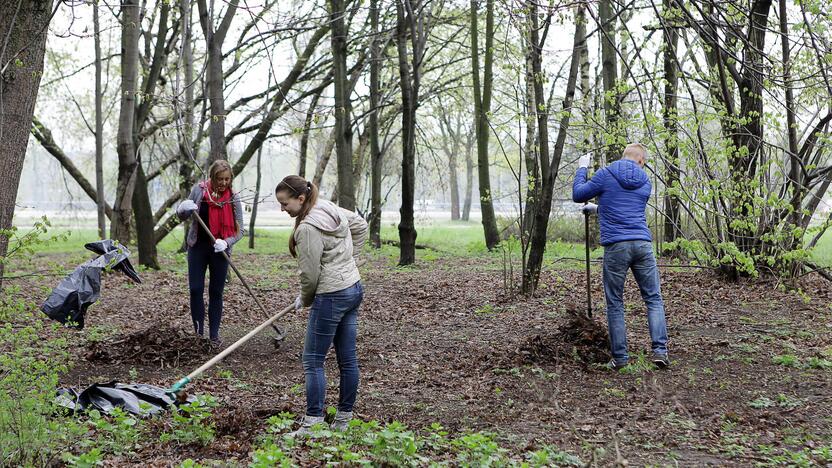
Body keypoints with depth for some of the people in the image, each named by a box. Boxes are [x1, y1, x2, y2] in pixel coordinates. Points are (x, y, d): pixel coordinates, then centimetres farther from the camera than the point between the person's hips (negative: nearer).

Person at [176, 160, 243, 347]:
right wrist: (183, 208, -18)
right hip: (197, 247, 1)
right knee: (195, 289, -1)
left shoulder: (233, 198, -8)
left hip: (220, 250, -1)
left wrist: (226, 242, -27)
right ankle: (198, 332, 9)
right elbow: (182, 216, 6)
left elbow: (239, 230, -7)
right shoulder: (199, 190, -5)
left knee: (216, 292, 5)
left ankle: (214, 335, 13)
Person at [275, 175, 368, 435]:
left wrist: (304, 300, 3)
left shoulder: (307, 228, -21)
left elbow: (310, 274, -17)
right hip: (354, 288, 10)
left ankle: (313, 424, -2)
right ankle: (343, 419, 20)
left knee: (312, 362, -2)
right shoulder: (331, 208, 5)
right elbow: (360, 225, 22)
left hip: (331, 297, -9)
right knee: (347, 359, 12)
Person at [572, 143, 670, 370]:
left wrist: (582, 168, 23)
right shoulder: (645, 182, 15)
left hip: (615, 246, -2)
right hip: (642, 244, 2)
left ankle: (619, 357, 8)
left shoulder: (605, 175, 1)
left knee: (615, 303, 6)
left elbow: (577, 195, 10)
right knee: (654, 299, 10)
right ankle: (660, 350, 0)